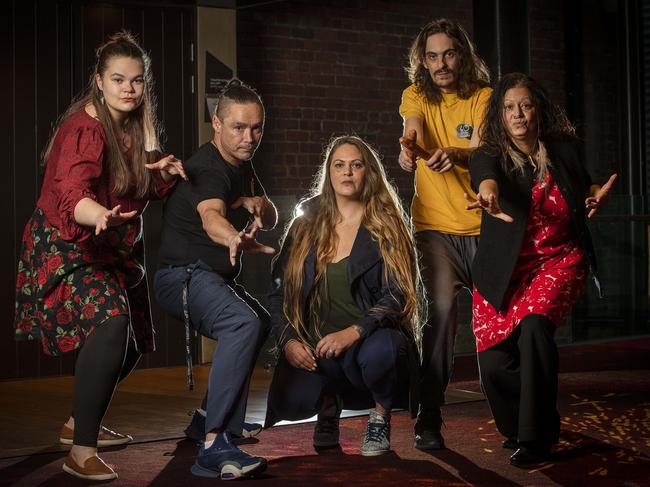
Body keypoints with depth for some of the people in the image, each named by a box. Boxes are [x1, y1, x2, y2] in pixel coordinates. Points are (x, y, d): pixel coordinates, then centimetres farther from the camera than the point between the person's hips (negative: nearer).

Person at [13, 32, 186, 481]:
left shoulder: (136, 129, 2)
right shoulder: (85, 130, -24)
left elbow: (145, 192, 12)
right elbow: (70, 193, -39)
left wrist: (167, 173, -10)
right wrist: (98, 215, -62)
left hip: (114, 250, 9)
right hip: (67, 247, -9)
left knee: (134, 340, 18)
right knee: (110, 322, -31)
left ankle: (80, 423, 40)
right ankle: (82, 451, -27)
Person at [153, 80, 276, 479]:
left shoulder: (242, 165, 10)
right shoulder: (207, 168, -20)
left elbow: (272, 220, 18)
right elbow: (211, 216, -42)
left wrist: (258, 204, -8)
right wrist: (237, 239, -66)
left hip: (216, 279, 11)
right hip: (183, 275, -11)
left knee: (268, 326, 27)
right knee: (244, 323, -36)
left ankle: (216, 414, 37)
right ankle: (215, 445, -40)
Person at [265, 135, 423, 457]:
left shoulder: (387, 228, 2)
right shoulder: (304, 227, 10)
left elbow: (397, 295, -9)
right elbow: (278, 291, 9)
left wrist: (353, 332, -24)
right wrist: (287, 341, -8)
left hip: (372, 338, -2)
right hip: (314, 351, 3)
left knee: (379, 351, -39)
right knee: (289, 402, -27)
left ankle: (380, 417, -5)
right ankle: (329, 402, 12)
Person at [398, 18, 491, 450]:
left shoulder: (482, 97, 1)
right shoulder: (416, 96, 6)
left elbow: (482, 148, -15)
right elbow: (413, 126, -15)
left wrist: (453, 155, -37)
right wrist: (408, 147, -39)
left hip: (482, 224, 0)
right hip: (435, 226, 0)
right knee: (442, 307, -17)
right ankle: (428, 418, -12)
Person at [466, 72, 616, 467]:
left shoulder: (564, 149, 1)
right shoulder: (490, 156, -5)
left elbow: (584, 186, 19)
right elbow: (486, 173, -30)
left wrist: (597, 195, -5)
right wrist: (488, 191, -55)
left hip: (559, 261, 0)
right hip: (506, 271, 0)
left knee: (534, 326, -30)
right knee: (494, 364, -12)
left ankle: (535, 438, -19)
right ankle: (517, 429, 22)